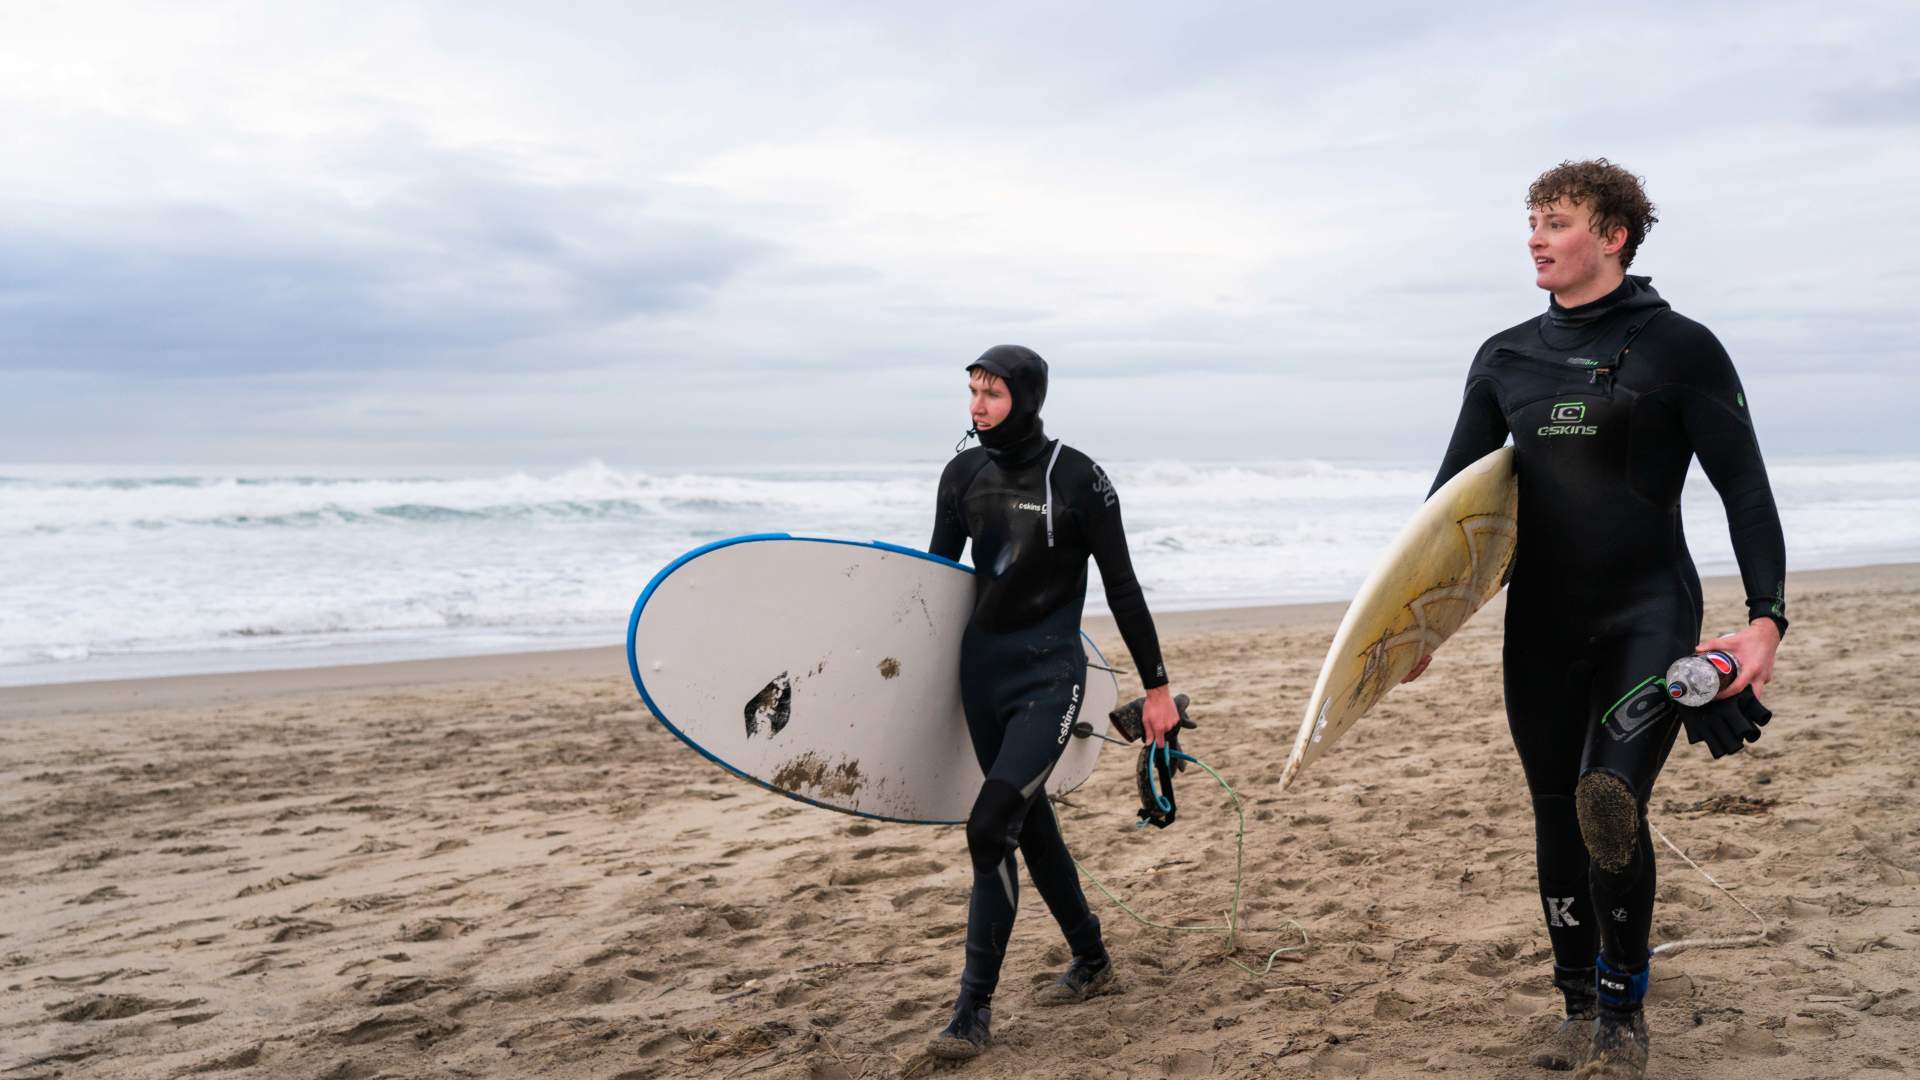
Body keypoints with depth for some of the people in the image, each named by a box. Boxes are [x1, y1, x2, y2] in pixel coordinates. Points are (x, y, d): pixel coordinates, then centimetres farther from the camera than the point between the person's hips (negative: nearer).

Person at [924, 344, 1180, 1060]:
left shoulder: (1077, 479, -10)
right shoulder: (963, 475, 5)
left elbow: (1122, 588, -5)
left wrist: (1156, 687, -3)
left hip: (1049, 675, -6)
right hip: (981, 668, 6)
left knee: (990, 827, -17)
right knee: (1030, 823, 16)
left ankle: (973, 1012, -7)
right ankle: (1090, 960, 36)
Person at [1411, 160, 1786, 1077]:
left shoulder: (1679, 347, -3)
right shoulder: (1505, 358, 9)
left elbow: (1745, 488, -4)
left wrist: (1766, 616, -14)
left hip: (1647, 612, -4)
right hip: (1540, 625, 5)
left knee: (1609, 797, -21)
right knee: (1557, 819, 8)